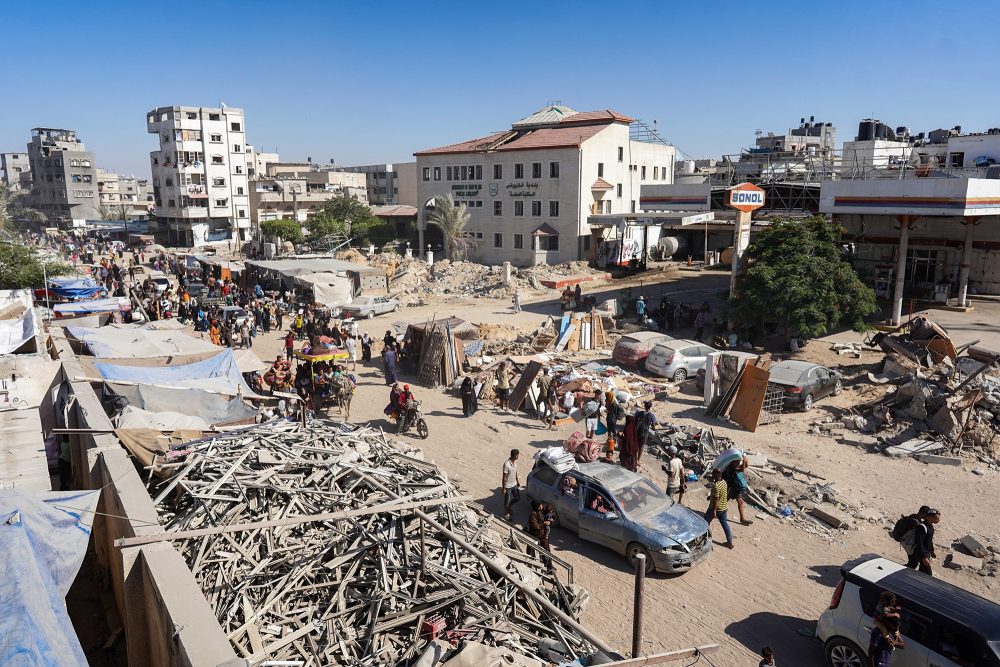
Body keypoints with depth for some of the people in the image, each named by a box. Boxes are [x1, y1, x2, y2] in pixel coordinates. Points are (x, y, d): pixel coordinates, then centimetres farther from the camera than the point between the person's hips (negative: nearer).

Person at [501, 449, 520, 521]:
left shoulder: (515, 462, -5)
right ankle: (506, 514, 33)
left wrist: (517, 481, 20)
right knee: (507, 500, 11)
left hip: (514, 484, 8)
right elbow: (504, 477, -23)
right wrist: (503, 488, -18)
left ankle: (509, 507, 42)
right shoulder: (506, 464, -30)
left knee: (518, 497, 18)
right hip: (508, 486, -7)